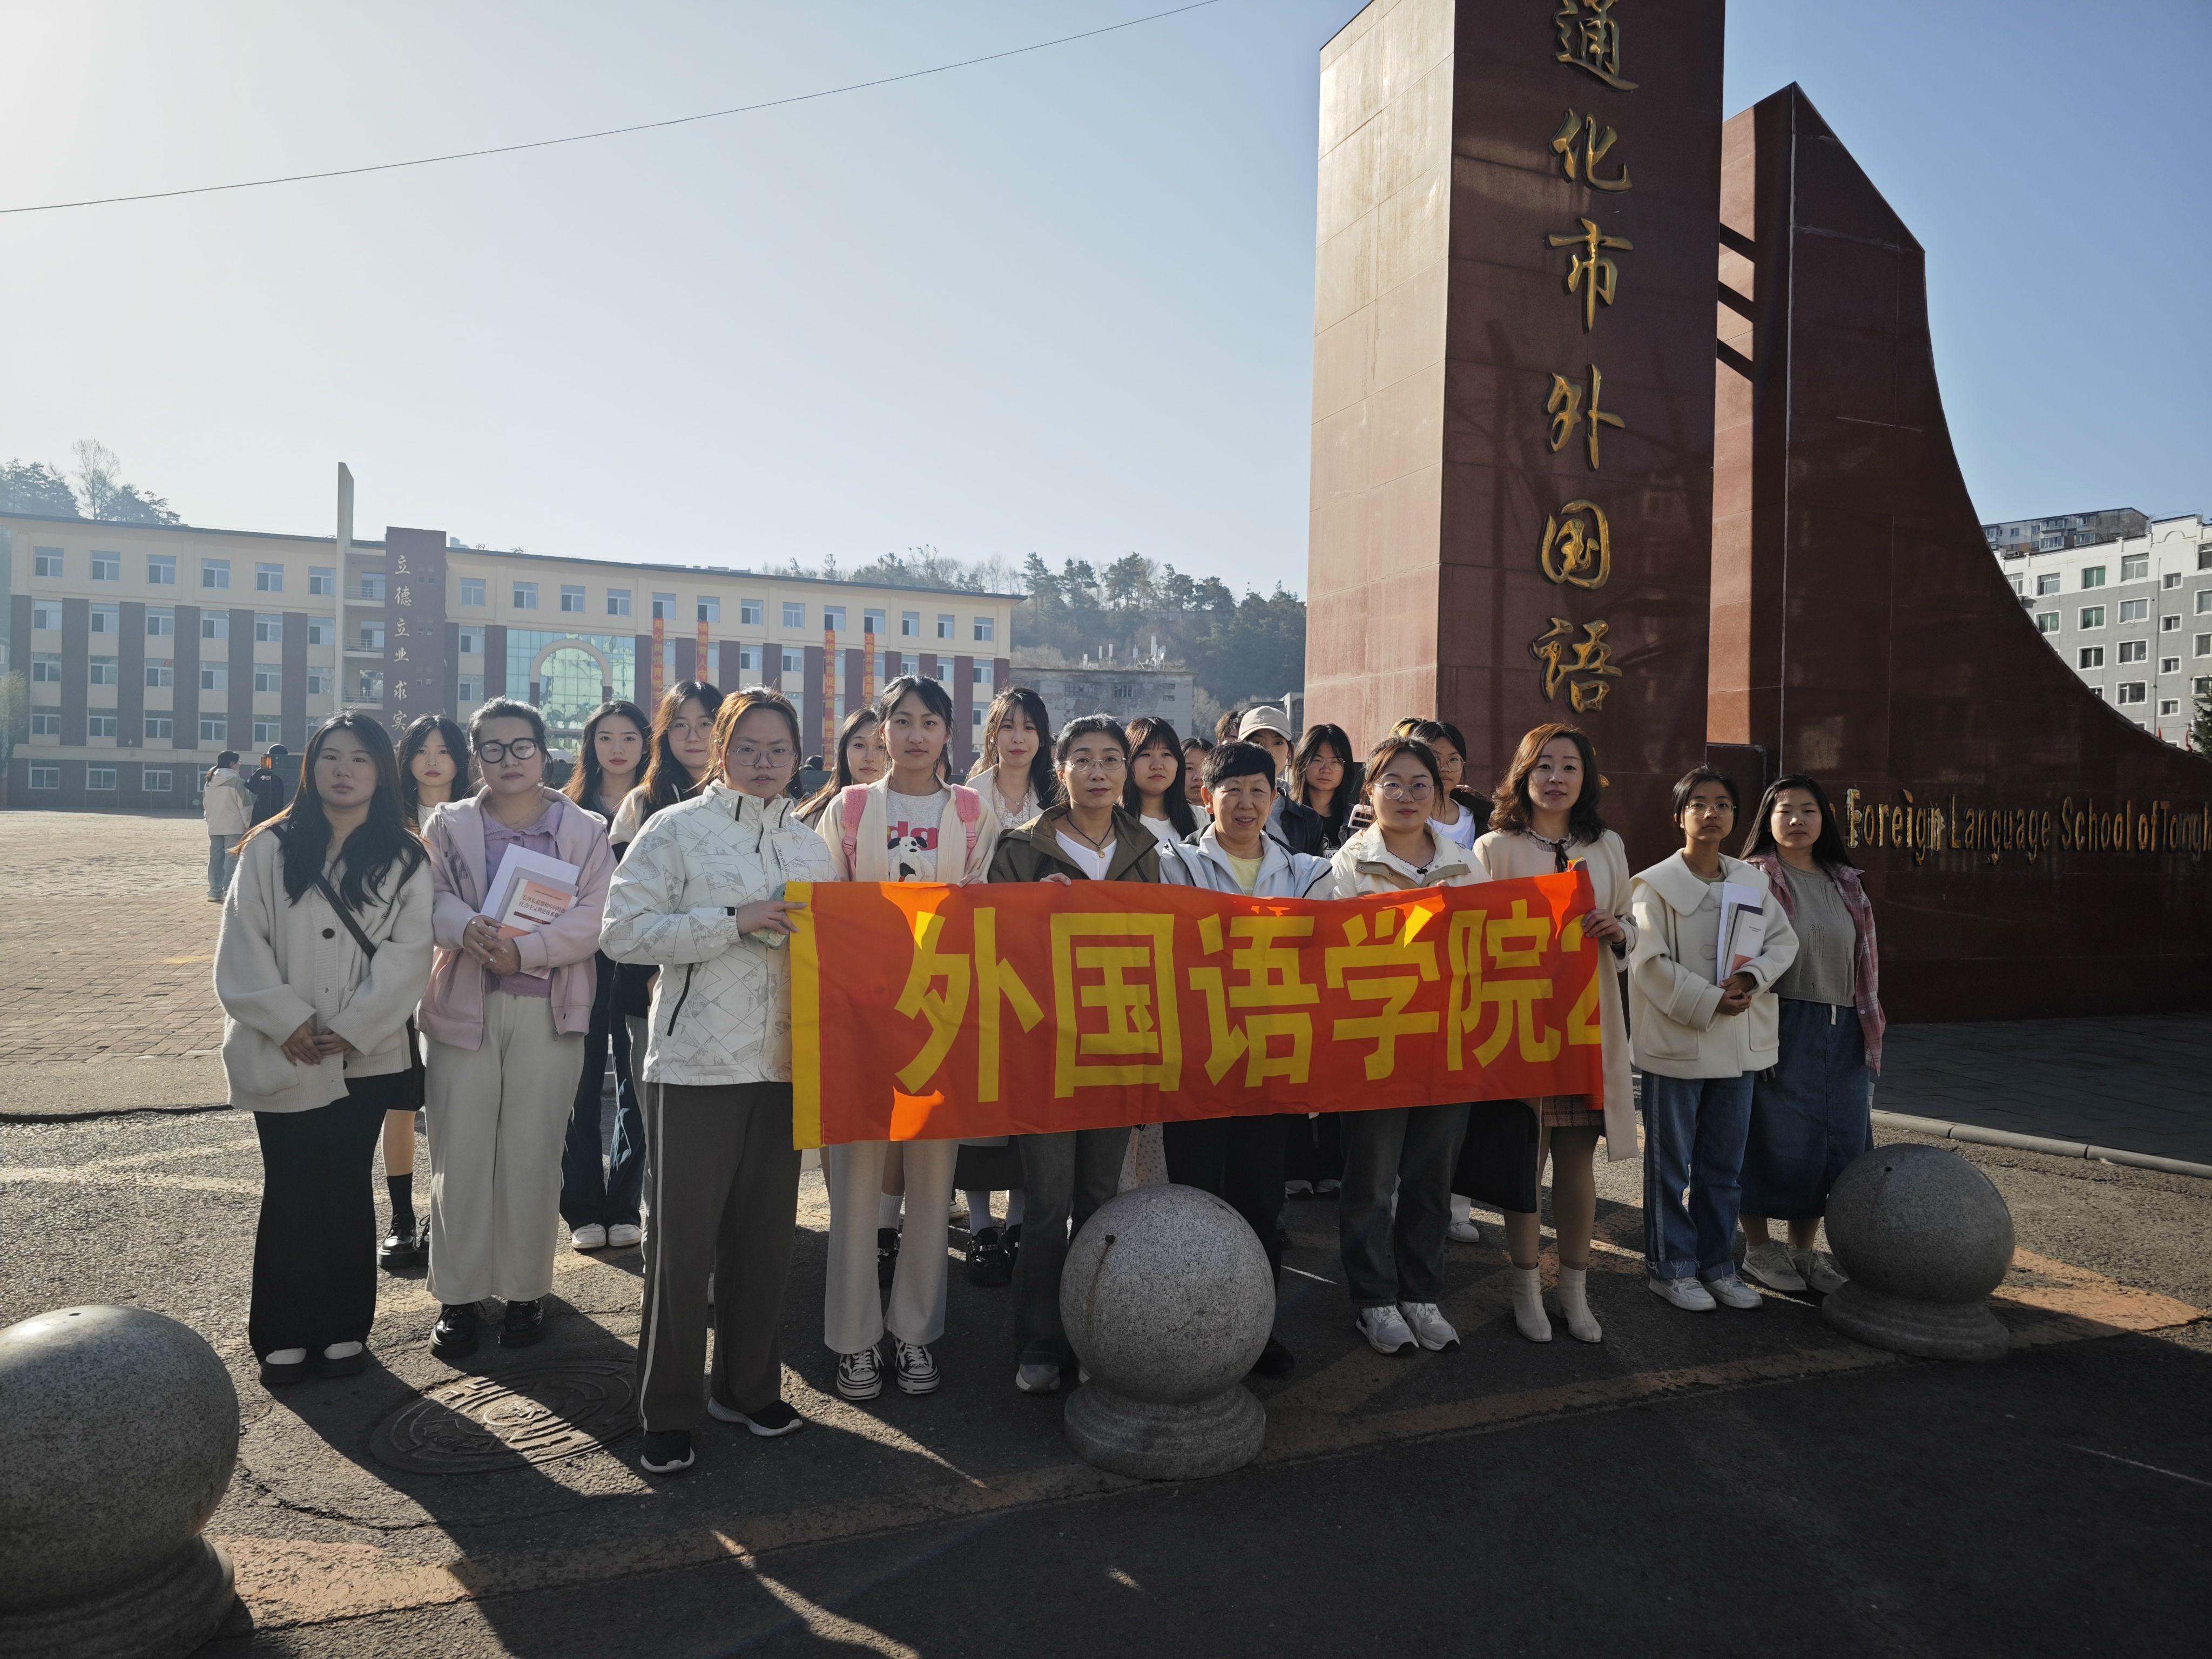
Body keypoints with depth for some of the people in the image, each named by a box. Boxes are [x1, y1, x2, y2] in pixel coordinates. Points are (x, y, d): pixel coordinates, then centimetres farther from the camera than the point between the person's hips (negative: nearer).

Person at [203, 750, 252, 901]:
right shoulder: (236, 782, -13)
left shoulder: (210, 782, 9)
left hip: (214, 828, 7)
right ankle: (228, 892, -8)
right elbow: (245, 806, -12)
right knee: (232, 858, -4)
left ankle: (214, 892, 12)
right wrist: (248, 824, -2)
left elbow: (205, 804, 17)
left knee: (215, 859, 10)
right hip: (233, 827, -7)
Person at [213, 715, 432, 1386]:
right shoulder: (270, 850, 3)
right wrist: (289, 1022, -12)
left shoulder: (405, 860, 2)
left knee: (345, 1189, 7)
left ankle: (343, 1329, 19)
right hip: (283, 1054, 0)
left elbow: (407, 956, -4)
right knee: (290, 1191, 5)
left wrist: (351, 1029, -13)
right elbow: (242, 949, -2)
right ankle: (283, 1335, 18)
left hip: (367, 1056, 0)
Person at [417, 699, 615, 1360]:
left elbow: (593, 919, -7)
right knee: (460, 1155, 4)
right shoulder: (448, 825, 9)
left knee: (532, 1156, 5)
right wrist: (469, 929, -25)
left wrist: (524, 951, -20)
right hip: (463, 1007, 1)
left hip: (549, 1012, -1)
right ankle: (458, 1294, 18)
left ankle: (525, 1289, 19)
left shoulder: (584, 831, 4)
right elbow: (432, 897, -4)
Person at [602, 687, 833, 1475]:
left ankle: (748, 1386, 29)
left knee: (766, 1232, 13)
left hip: (784, 1062, 5)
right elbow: (623, 929, -12)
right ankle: (669, 1410, 16)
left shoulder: (811, 844, 13)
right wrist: (732, 921, -18)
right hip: (696, 1063, -5)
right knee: (684, 1238, 1)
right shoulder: (677, 829, -3)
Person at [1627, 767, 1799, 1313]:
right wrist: (1709, 1003, -18)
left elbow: (1784, 942, 6)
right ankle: (1670, 1267, 17)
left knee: (1724, 1164, 14)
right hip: (1675, 1040, -5)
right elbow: (1649, 962, -14)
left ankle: (1717, 1263, 27)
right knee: (1670, 1163, 5)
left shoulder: (1751, 881, 9)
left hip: (1739, 1041, 5)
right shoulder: (1655, 884, -8)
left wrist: (1749, 979, -12)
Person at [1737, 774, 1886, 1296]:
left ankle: (1804, 1250, 24)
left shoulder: (1846, 883, 13)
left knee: (1832, 1141, 9)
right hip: (1779, 1029, -6)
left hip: (1841, 1033, 6)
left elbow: (1866, 959, 17)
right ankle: (1759, 1249, 16)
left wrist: (1870, 1025, 13)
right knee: (1772, 1139, 1)